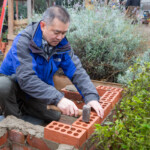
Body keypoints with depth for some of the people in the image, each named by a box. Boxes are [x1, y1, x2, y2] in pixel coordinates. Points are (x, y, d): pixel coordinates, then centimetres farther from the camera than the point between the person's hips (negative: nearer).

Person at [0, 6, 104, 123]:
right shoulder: (23, 41, -28)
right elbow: (26, 79, -38)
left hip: (39, 93, 5)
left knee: (57, 117, -9)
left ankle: (21, 107, 14)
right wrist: (58, 98, -48)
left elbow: (77, 71, -16)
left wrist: (91, 97, -33)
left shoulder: (62, 44, -11)